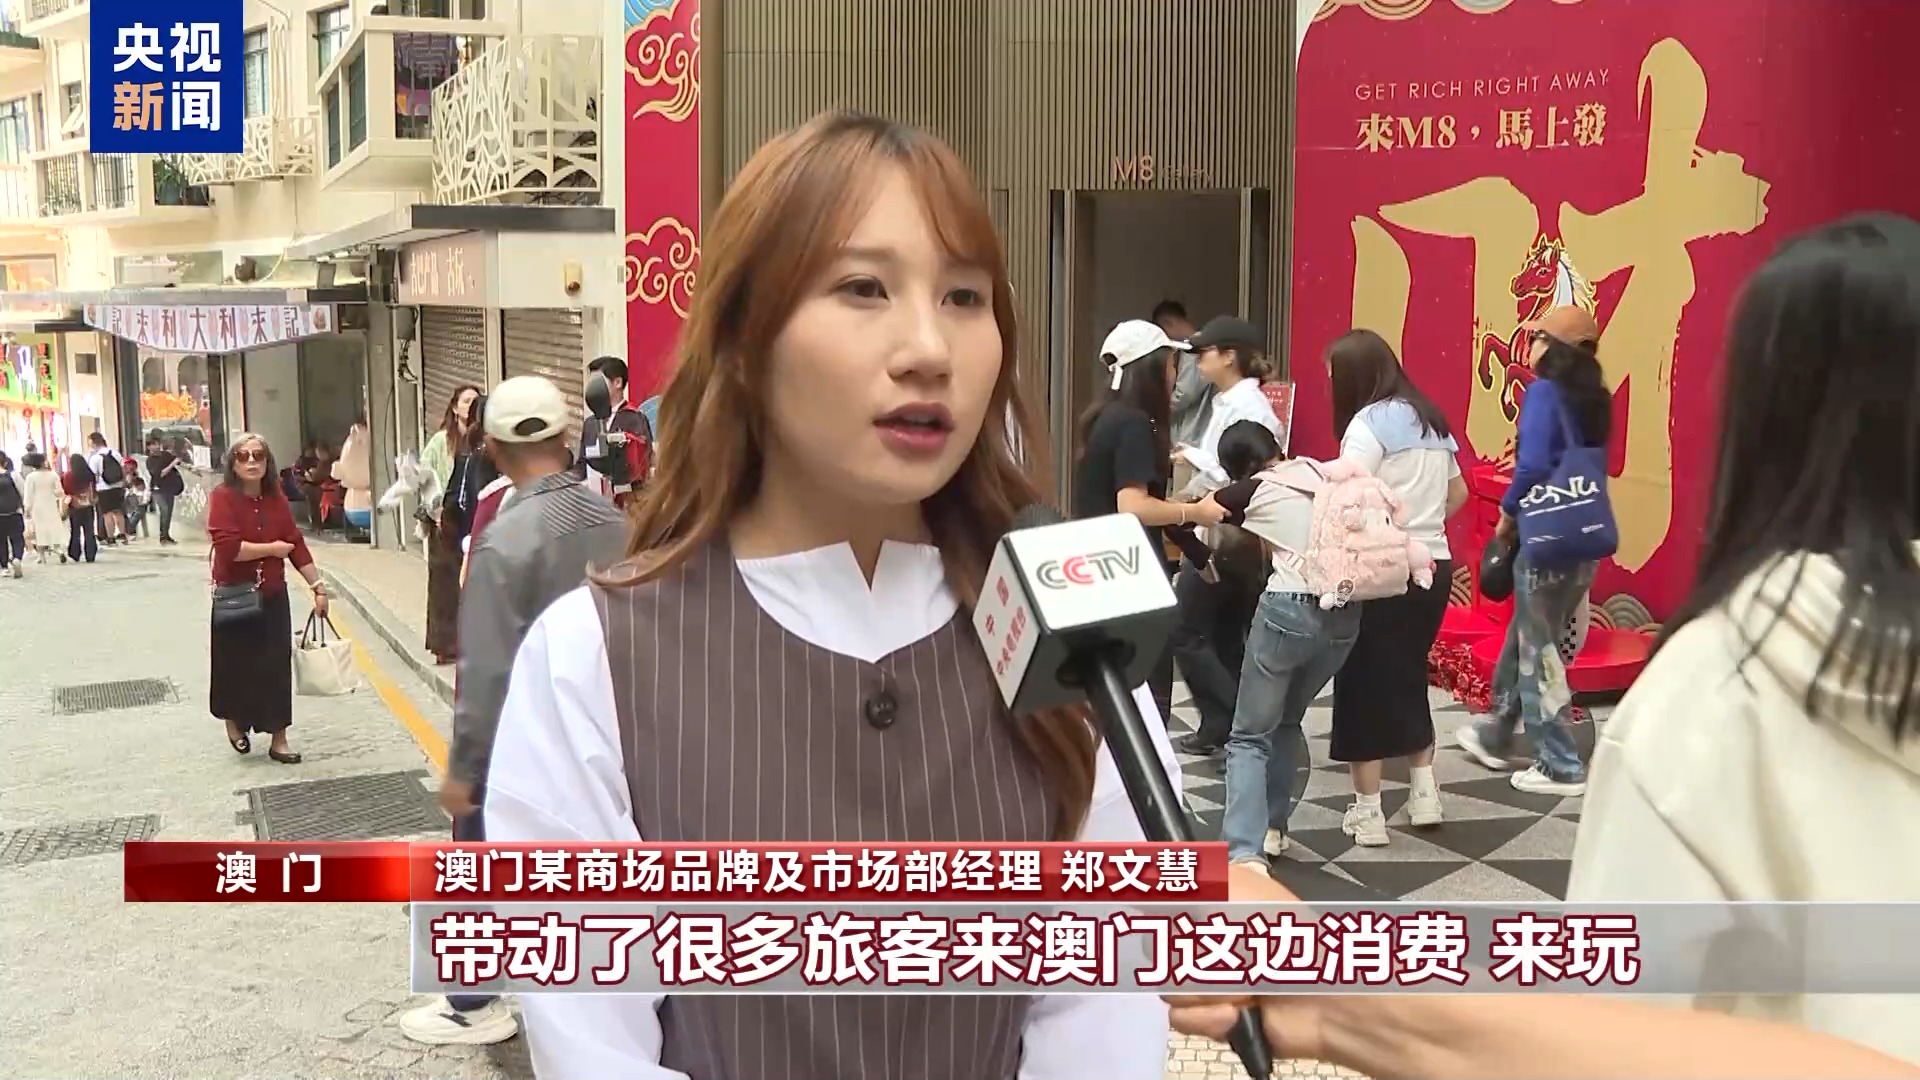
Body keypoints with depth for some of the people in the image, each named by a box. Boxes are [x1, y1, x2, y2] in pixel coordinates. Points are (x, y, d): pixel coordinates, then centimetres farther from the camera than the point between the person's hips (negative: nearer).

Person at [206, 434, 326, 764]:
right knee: (237, 666, 10)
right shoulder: (222, 497, -14)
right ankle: (234, 721, 37)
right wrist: (272, 548, -15)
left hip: (273, 598, 4)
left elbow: (297, 545, 2)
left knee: (276, 667, 4)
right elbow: (228, 548, -26)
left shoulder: (276, 499, 2)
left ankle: (278, 739, 12)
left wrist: (318, 586, 0)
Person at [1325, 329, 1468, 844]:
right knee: (1408, 678, 20)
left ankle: (1368, 812, 5)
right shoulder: (1430, 420, 14)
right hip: (1434, 565, 8)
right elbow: (1458, 493, 23)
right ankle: (1423, 793, 22)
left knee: (1365, 683, 1)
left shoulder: (1369, 422, -11)